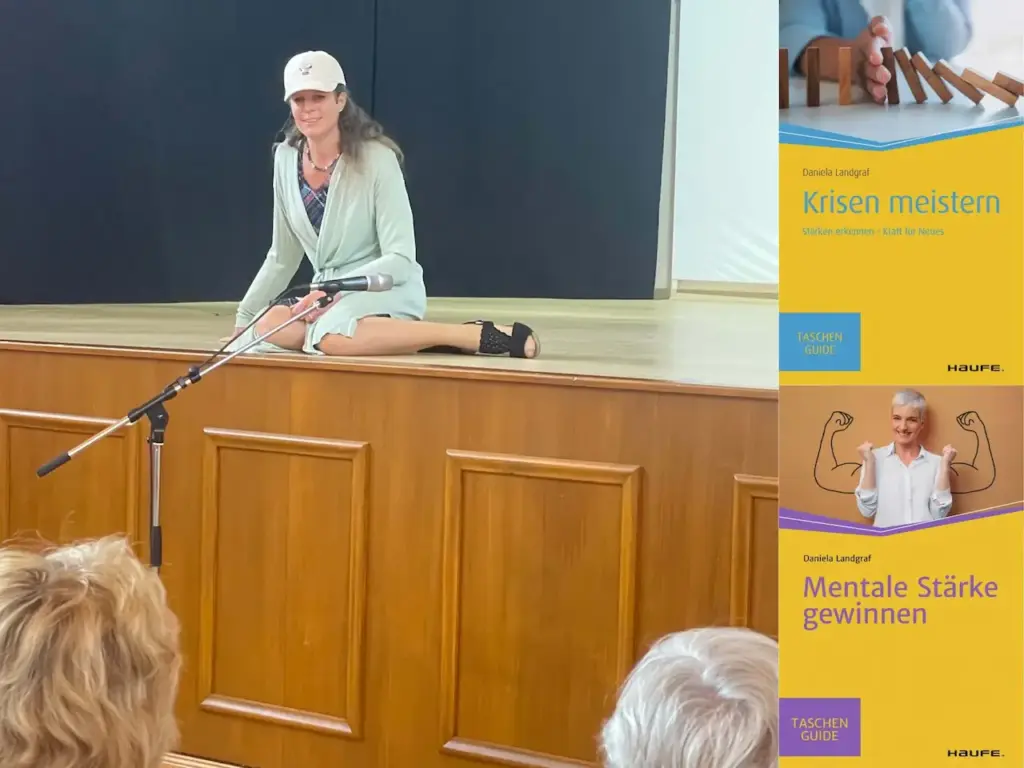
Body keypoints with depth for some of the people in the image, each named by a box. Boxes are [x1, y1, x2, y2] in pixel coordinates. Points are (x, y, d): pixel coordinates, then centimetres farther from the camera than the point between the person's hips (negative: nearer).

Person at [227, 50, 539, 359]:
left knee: (332, 335, -39)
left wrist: (335, 290, -25)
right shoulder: (286, 158, 4)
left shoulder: (376, 158, -12)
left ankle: (480, 335, -29)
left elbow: (400, 260, -15)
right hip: (329, 297, 7)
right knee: (266, 329, -25)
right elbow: (282, 257, 15)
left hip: (387, 292, -6)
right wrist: (243, 317, 12)